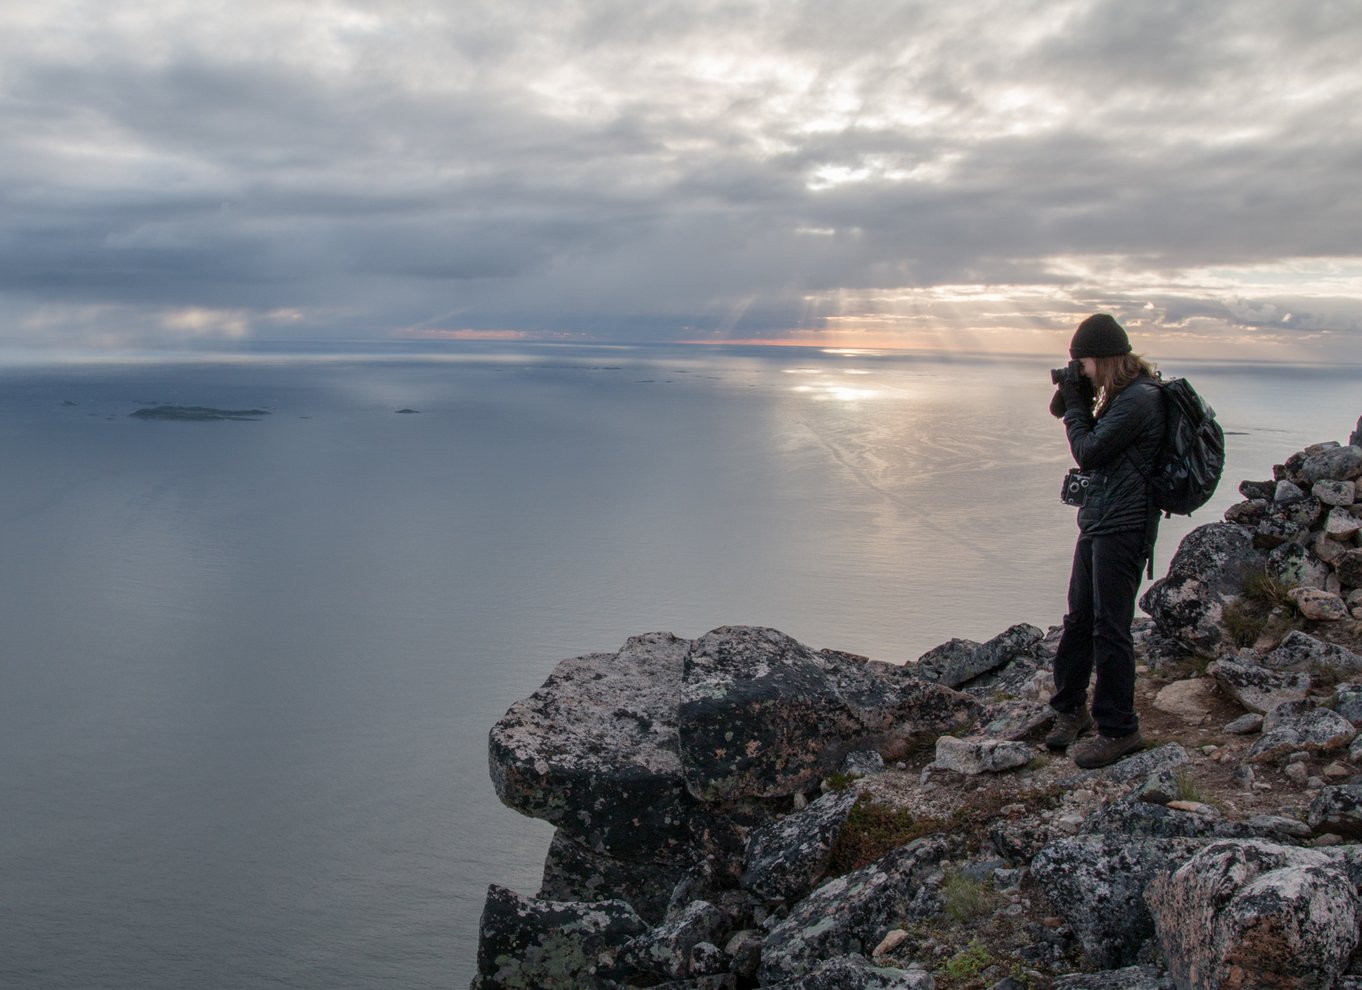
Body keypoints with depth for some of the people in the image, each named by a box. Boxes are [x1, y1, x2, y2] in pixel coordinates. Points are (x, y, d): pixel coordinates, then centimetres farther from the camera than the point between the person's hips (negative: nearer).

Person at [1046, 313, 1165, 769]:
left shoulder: (1140, 399, -17)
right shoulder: (1121, 394, 13)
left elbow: (1088, 453, -16)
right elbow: (1062, 410, 20)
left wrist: (1075, 402, -5)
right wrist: (1072, 393, 2)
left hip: (1124, 526, -10)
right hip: (1098, 521, 10)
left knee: (1109, 628, -4)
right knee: (1079, 619, 16)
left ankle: (1119, 730, 8)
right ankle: (1071, 706, 30)